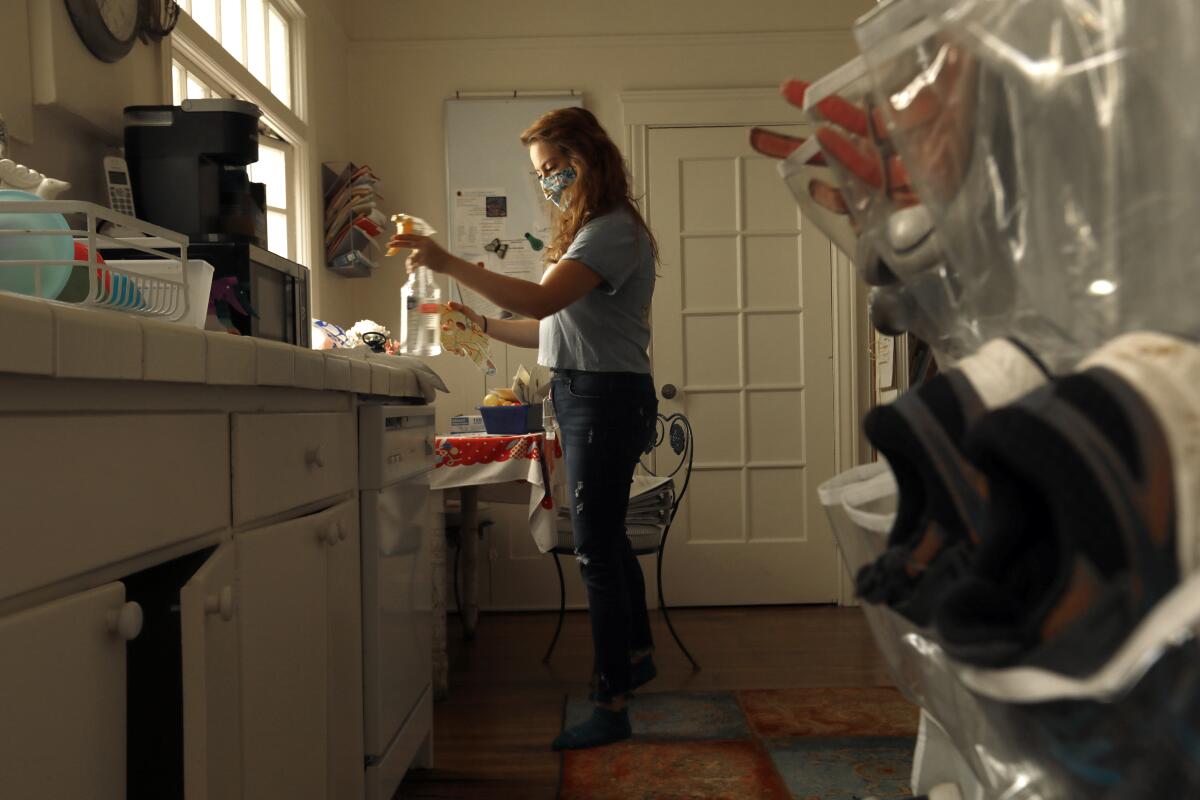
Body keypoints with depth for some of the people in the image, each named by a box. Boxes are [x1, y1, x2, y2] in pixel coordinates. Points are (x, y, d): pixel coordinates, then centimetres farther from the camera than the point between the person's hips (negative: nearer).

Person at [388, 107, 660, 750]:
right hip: (584, 397, 10)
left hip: (607, 399, -10)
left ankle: (611, 708, 4)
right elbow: (556, 329, 16)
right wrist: (481, 326, 7)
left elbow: (542, 300, -27)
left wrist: (448, 263, -26)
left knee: (596, 552, -7)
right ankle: (637, 655, 41)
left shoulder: (614, 231, -14)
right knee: (606, 537, 21)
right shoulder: (588, 231, 19)